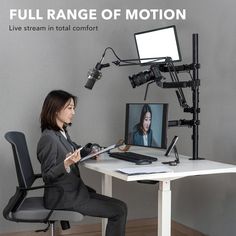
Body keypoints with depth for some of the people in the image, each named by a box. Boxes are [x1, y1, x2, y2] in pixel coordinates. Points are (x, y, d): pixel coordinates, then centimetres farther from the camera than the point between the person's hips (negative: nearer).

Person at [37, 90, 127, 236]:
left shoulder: (63, 132, 8)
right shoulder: (48, 138, -19)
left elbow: (75, 149, 28)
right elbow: (47, 176, -19)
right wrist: (67, 163, -34)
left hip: (75, 190, 9)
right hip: (62, 198, -9)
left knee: (121, 207, 2)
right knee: (119, 211, -10)